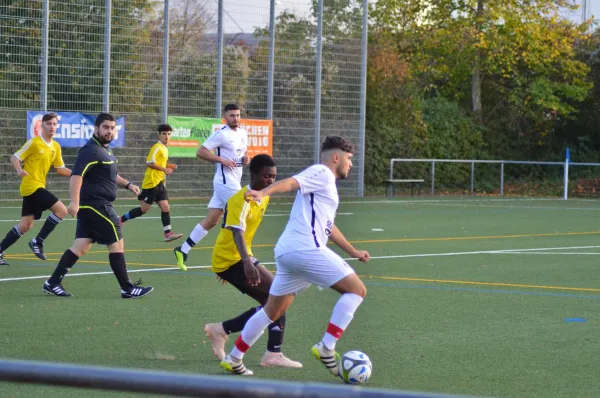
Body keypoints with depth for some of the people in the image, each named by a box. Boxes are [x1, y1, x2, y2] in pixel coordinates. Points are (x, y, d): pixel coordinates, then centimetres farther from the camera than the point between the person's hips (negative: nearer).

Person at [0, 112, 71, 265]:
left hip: (39, 187, 8)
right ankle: (38, 242, -7)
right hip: (31, 186, -8)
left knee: (26, 225, 7)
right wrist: (19, 170, -28)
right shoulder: (34, 143, -10)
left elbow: (60, 169, 17)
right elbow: (14, 157, -8)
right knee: (61, 210, -15)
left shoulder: (56, 147, 11)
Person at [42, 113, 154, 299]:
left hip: (92, 206, 10)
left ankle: (53, 283, 10)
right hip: (95, 205, -10)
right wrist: (74, 201, -34)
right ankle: (127, 289, 2)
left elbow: (110, 174, 35)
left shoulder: (105, 149, 18)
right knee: (116, 243, -4)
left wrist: (127, 184, 24)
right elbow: (77, 174, -25)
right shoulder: (91, 150, -15)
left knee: (81, 246, 9)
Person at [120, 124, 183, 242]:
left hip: (159, 183, 9)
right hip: (151, 182, -9)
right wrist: (164, 169, -18)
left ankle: (168, 233, -5)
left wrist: (169, 166, 11)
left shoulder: (164, 149, 16)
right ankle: (121, 220, 8)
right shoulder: (157, 147, -12)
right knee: (144, 208, -5)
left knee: (165, 207, -1)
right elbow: (149, 163, -20)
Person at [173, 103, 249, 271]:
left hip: (235, 181, 8)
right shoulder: (221, 134, -11)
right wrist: (222, 160, -20)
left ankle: (183, 250, 12)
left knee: (211, 220, 7)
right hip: (226, 181, -8)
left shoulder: (243, 133, 13)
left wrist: (246, 157, 6)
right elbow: (201, 152, -13)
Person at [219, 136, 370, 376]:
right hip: (306, 249, -10)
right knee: (356, 289, -6)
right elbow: (290, 183, -21)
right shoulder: (321, 173, -2)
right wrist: (263, 193, -39)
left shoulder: (326, 184, 28)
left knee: (272, 312, 16)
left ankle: (233, 360, 18)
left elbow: (328, 226, 39)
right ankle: (326, 348, -13)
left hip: (287, 252, 10)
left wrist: (353, 251, 47)